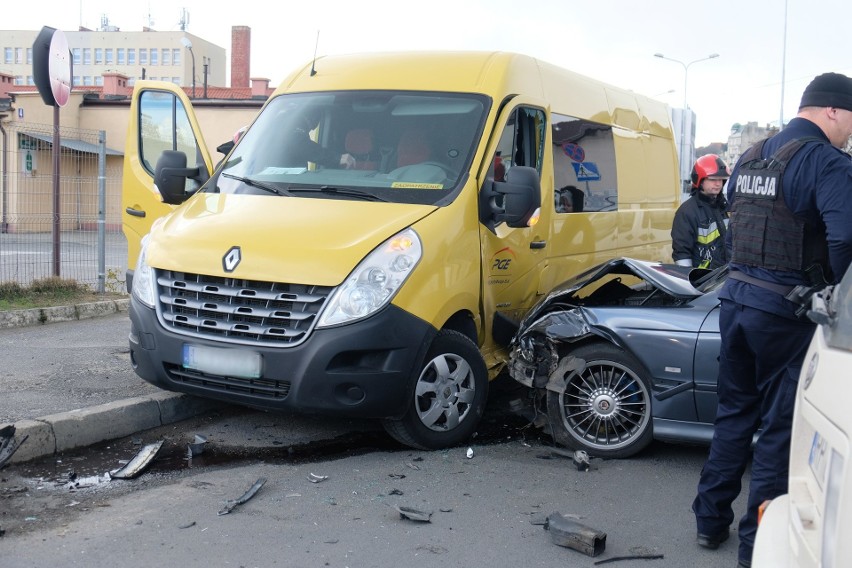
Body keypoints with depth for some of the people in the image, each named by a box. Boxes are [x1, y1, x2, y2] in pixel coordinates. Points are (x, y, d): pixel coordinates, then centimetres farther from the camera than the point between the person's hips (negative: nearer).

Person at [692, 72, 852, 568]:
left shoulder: (751, 158, 13)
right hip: (785, 310, -7)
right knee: (780, 427, 4)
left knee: (735, 412, 19)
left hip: (737, 299, 8)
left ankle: (711, 520, 26)